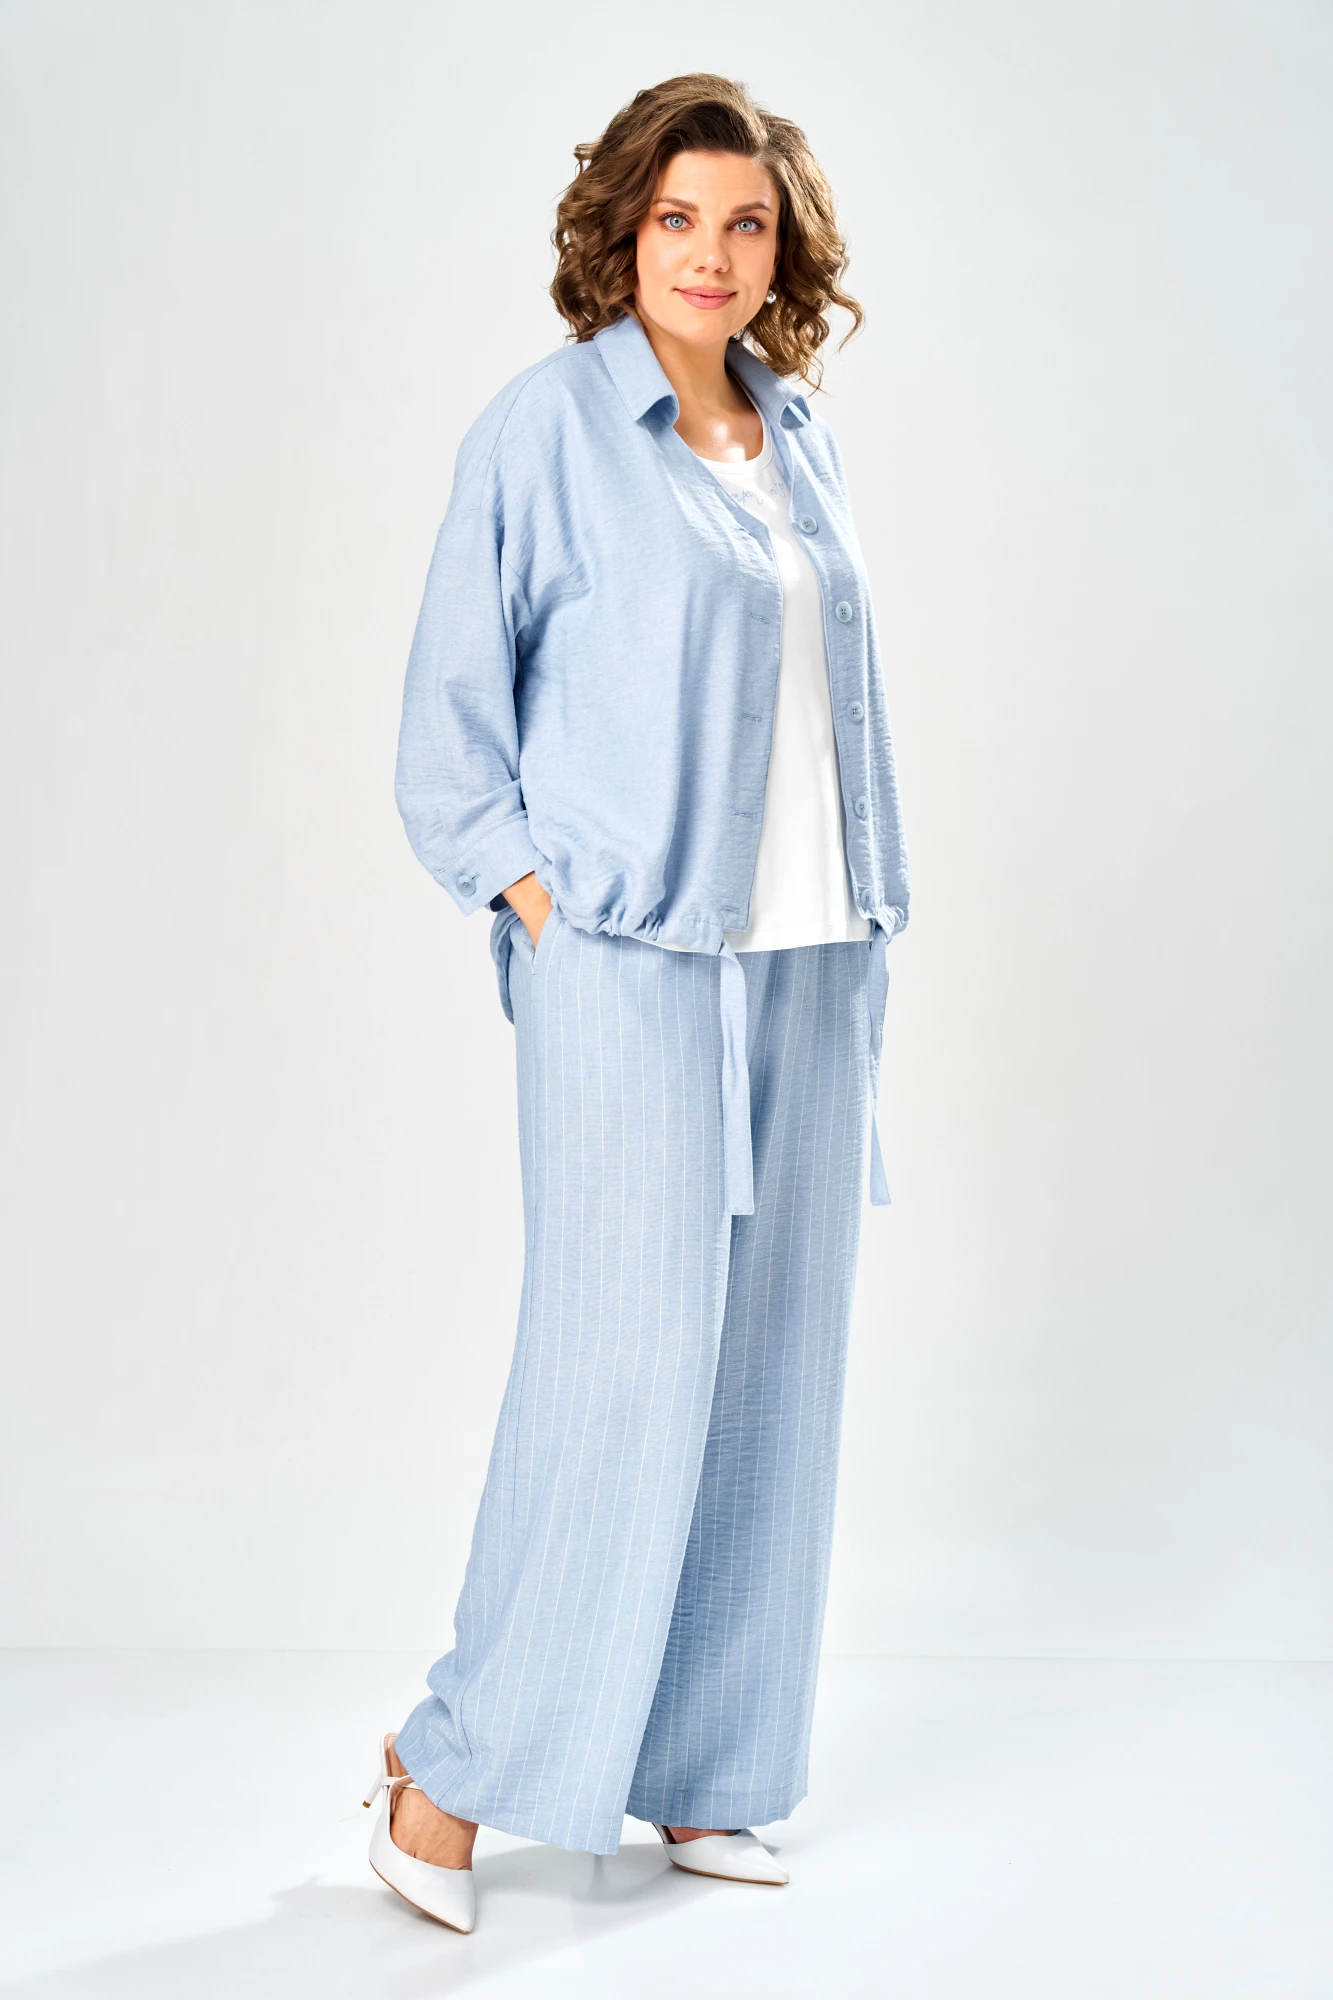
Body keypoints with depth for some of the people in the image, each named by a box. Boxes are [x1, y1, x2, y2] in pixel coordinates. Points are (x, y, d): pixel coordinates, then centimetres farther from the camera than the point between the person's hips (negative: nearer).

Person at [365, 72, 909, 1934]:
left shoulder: (796, 434, 14)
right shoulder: (547, 427, -3)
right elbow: (449, 711, -2)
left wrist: (864, 932, 11)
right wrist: (536, 895, -11)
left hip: (810, 959, 6)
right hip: (633, 961, -6)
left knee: (771, 1361, 8)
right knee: (624, 1351, -9)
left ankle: (692, 1770, 21)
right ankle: (458, 1760, 7)